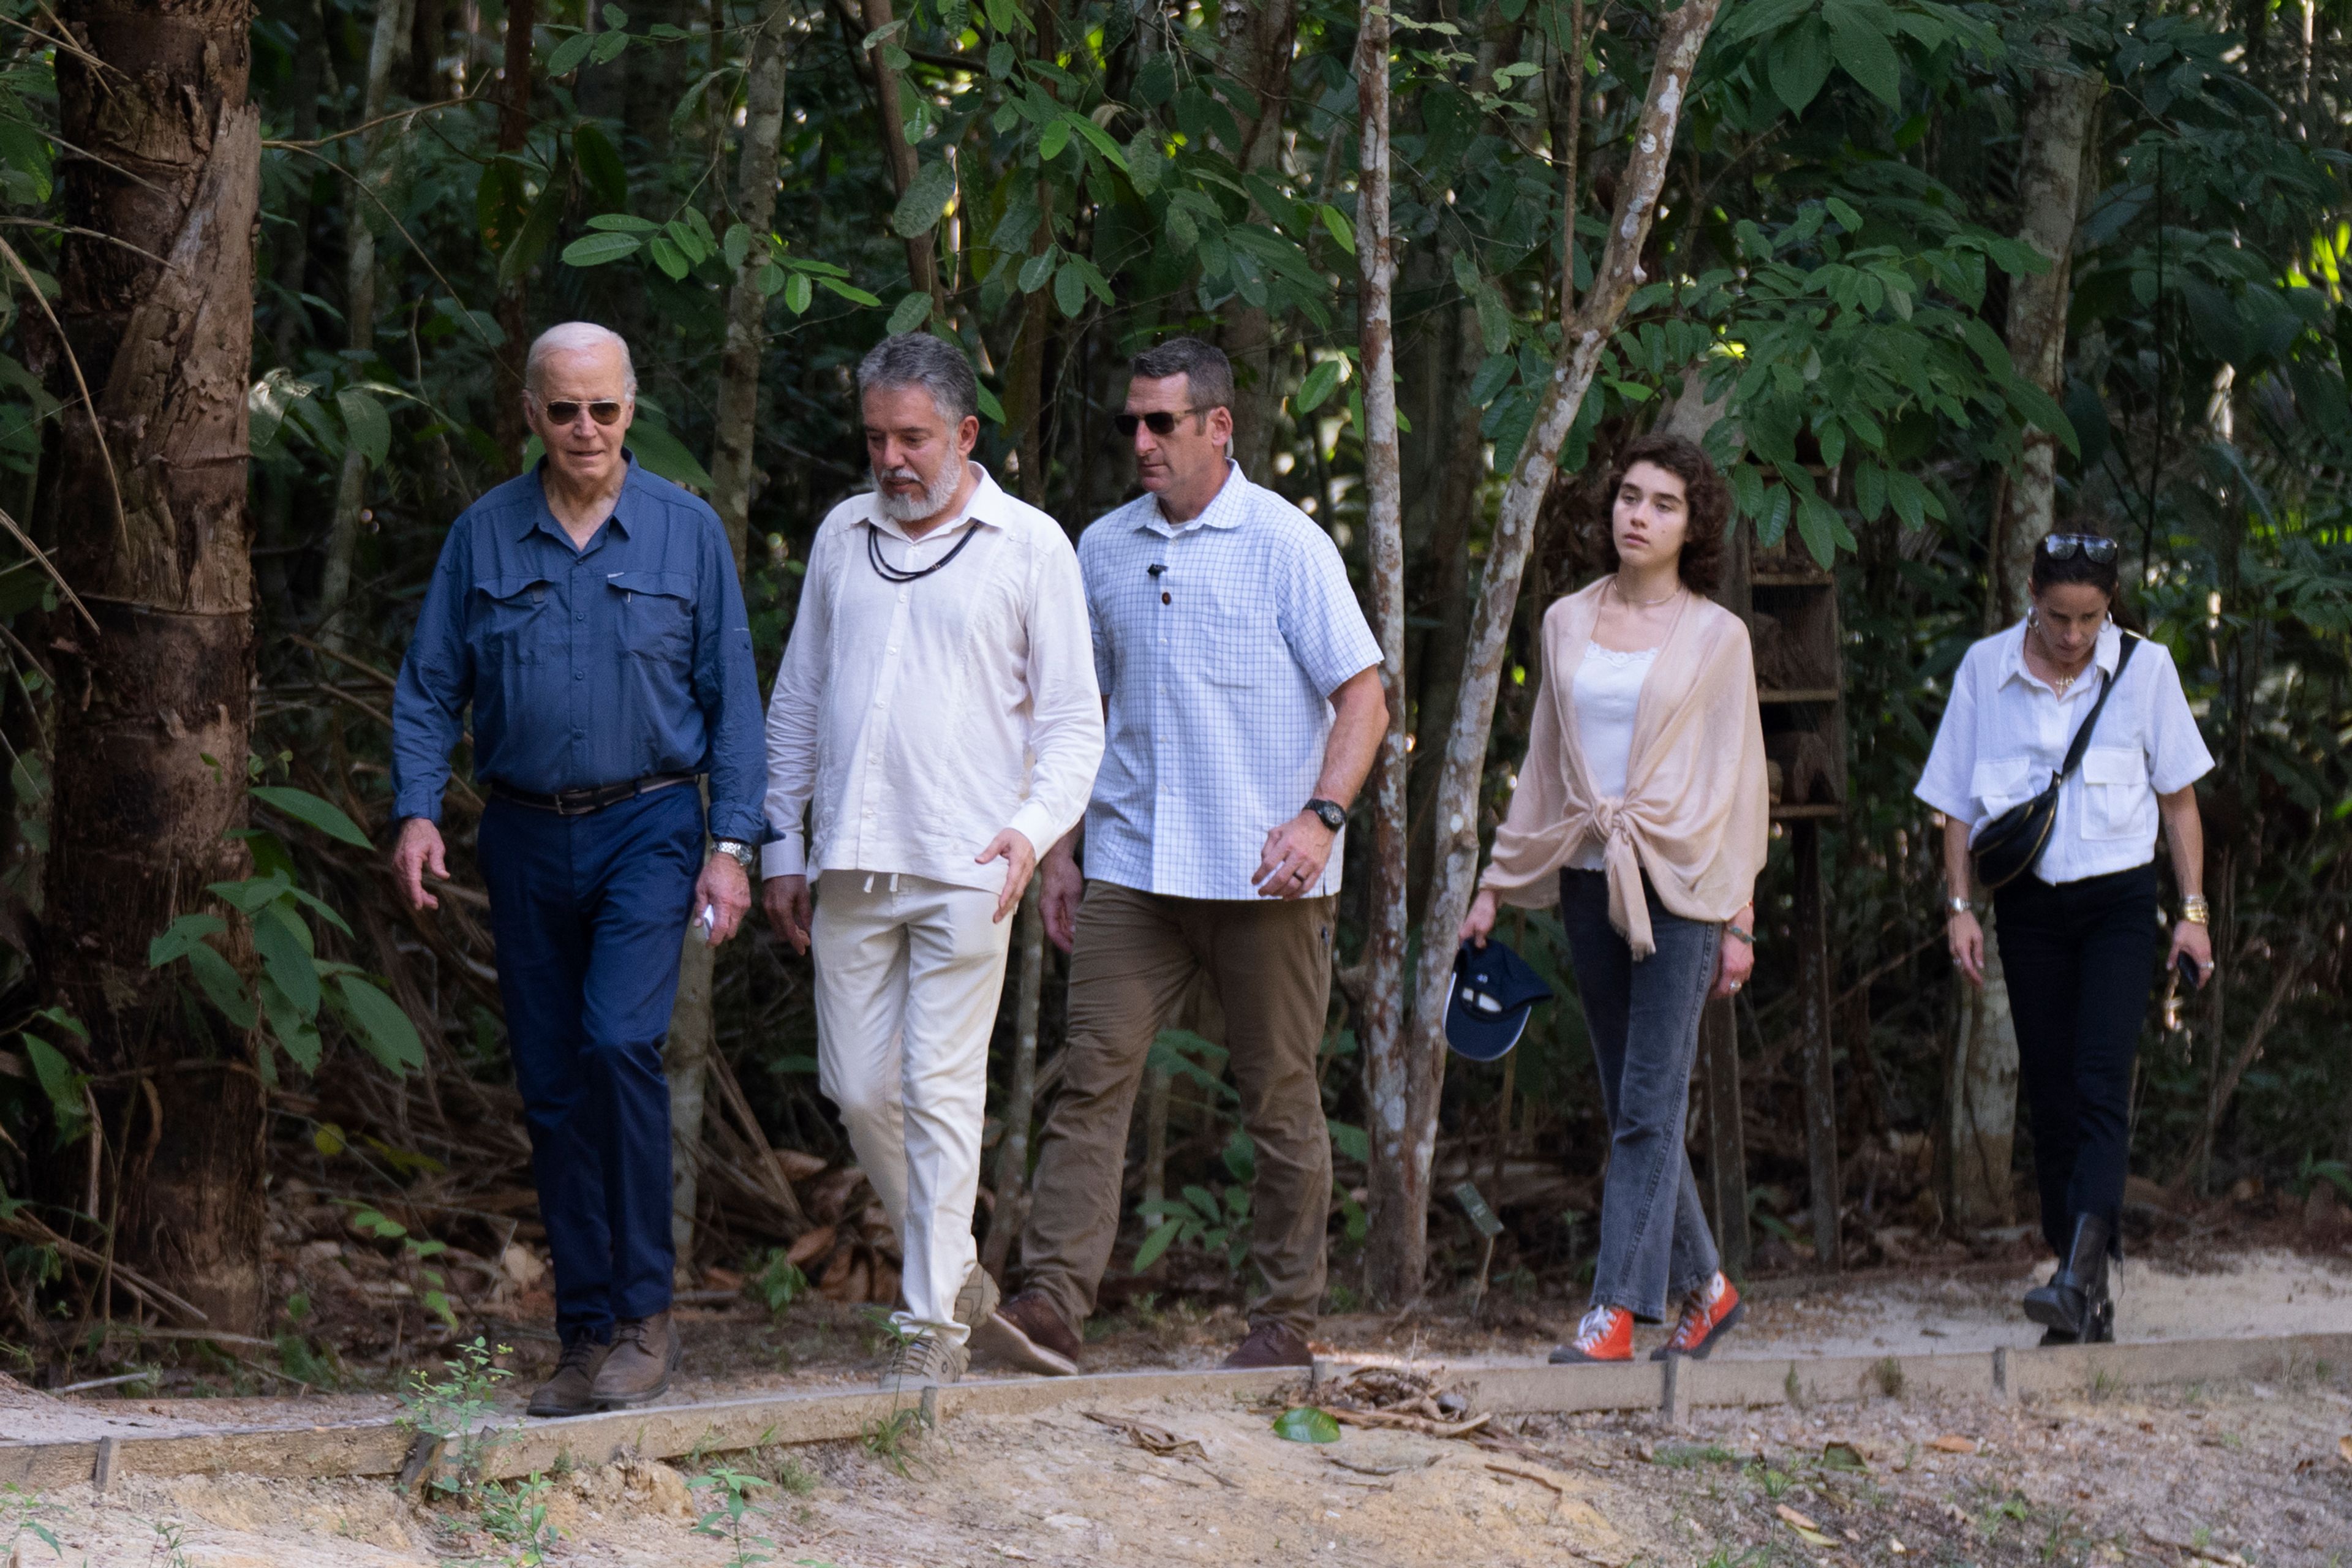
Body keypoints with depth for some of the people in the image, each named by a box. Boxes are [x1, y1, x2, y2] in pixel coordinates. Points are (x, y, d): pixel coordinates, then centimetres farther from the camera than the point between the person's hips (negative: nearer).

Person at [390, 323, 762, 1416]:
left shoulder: (686, 532, 2)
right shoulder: (483, 537, 5)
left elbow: (732, 700, 3)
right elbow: (429, 689, 6)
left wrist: (732, 846, -4)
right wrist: (417, 811, -8)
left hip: (648, 827, -3)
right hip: (527, 836, 3)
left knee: (619, 1040, -22)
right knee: (552, 1089, 4)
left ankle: (644, 1315, -12)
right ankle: (588, 1336, 12)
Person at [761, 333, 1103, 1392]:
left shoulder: (1030, 547, 2)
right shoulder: (844, 535, 14)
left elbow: (1074, 718, 3)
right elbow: (797, 699, 20)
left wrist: (1035, 825, -14)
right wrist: (782, 845, 15)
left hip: (966, 868, -4)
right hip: (851, 866, 4)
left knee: (941, 1087, -7)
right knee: (857, 1084, 4)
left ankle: (934, 1325, -1)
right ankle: (953, 1270, 22)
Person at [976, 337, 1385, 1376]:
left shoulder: (1284, 544, -3)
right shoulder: (1103, 549, 11)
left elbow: (1363, 701, -4)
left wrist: (1321, 817, -19)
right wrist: (1060, 850, 13)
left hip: (1262, 872, -4)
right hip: (1131, 863, 4)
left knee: (1280, 1097, 3)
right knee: (1093, 1076, -8)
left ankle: (1287, 1318, 12)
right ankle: (1053, 1302, -14)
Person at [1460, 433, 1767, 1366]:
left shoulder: (1715, 636, 1)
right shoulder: (1567, 622, 11)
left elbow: (1739, 780, 1)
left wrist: (1738, 920, -3)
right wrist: (1496, 884, 14)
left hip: (1679, 880, -4)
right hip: (1589, 878, 4)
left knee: (1647, 1104, -10)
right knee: (1630, 1104, 7)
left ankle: (1617, 1310, -13)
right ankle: (1703, 1287, 21)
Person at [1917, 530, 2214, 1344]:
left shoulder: (2144, 669, -1)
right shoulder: (1985, 671, 1)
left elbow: (2178, 798, 6)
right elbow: (1958, 802, 7)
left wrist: (2192, 911, 2)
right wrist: (1960, 907, -1)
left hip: (2118, 901, -2)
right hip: (2029, 904, 2)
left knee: (2101, 1083, -16)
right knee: (2050, 1094, 2)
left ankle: (2080, 1275, -27)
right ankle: (2088, 1301, 7)